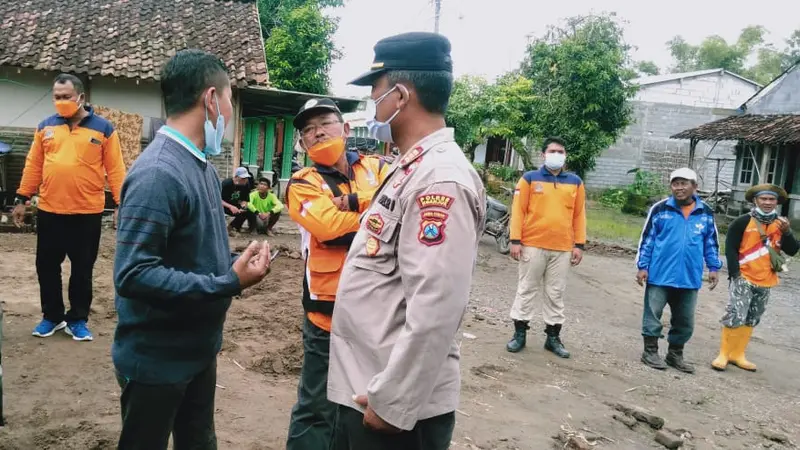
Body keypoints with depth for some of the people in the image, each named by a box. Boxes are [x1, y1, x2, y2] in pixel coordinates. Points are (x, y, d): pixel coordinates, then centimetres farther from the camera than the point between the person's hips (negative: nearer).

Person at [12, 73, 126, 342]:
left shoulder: (103, 129, -2)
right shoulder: (45, 127, 7)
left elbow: (115, 169, -4)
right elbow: (33, 166, 10)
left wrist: (121, 203, -10)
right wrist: (21, 199, 8)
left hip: (87, 213, -3)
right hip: (49, 211, 3)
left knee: (82, 269, 8)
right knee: (47, 266, 11)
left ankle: (78, 320, 22)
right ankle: (52, 316, 28)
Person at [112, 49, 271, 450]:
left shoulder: (201, 166, 6)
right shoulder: (158, 173, -25)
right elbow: (133, 274, -31)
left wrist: (234, 265, -5)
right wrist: (229, 283, -29)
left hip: (199, 349, 9)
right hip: (157, 359, -9)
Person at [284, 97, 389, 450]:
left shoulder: (376, 168, 6)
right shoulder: (303, 184, -3)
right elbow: (329, 226, -22)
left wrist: (354, 202, -18)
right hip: (330, 309, -3)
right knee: (317, 407, 7)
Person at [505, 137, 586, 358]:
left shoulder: (575, 182, 8)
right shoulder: (530, 178, 0)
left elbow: (579, 215, 9)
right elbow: (518, 210, -2)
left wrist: (579, 244, 4)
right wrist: (515, 240, -7)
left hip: (563, 249, 2)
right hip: (533, 245, -2)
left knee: (555, 294, 10)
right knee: (526, 290, 6)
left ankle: (553, 336, 19)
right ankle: (520, 333, 15)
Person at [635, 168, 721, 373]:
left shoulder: (706, 213, 3)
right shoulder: (660, 209, -5)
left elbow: (711, 243, 13)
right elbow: (647, 239, -2)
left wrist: (714, 268, 8)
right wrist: (642, 266, -4)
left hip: (689, 278, 3)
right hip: (660, 275, -3)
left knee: (685, 320, 12)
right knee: (653, 314, 4)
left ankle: (675, 354, 27)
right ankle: (650, 351, 18)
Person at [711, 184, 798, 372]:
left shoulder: (780, 224, 7)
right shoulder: (743, 222, -9)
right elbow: (730, 248, -10)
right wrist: (736, 274, -16)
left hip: (765, 282, 6)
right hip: (744, 279, -6)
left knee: (751, 320, 12)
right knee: (735, 317, -12)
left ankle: (737, 355, 23)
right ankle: (723, 355, 0)